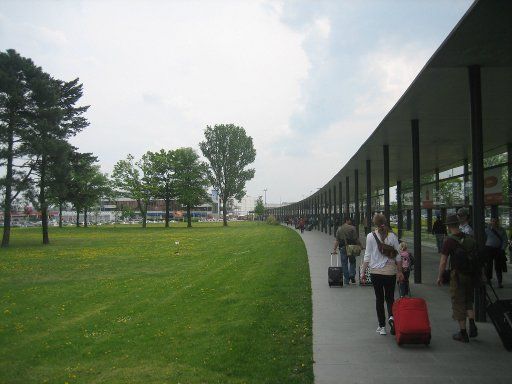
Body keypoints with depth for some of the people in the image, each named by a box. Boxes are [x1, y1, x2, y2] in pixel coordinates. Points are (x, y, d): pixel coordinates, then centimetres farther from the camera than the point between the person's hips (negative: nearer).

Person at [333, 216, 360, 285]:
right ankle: (352, 275, -1)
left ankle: (346, 280, 11)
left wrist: (335, 249, 0)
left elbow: (337, 240, 0)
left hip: (342, 248, 3)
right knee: (352, 262, 15)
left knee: (344, 264, 8)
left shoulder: (339, 229, 5)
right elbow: (356, 239, -8)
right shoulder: (352, 228, -5)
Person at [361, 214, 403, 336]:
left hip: (375, 271, -1)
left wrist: (363, 271, 3)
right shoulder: (392, 236, -3)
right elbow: (398, 256, 1)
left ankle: (382, 326, 13)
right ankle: (391, 316, -14)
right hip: (390, 271, 1)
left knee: (379, 298, 10)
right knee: (390, 297, 13)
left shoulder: (370, 236, -7)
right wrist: (400, 271, 11)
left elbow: (367, 256, -5)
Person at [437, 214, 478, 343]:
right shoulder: (469, 238, 3)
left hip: (457, 275, -5)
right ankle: (472, 325, 7)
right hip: (471, 274, 6)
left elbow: (443, 262, -14)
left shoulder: (449, 241, -14)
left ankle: (463, 333, 11)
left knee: (458, 304, 5)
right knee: (468, 301, 22)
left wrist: (439, 277, -1)